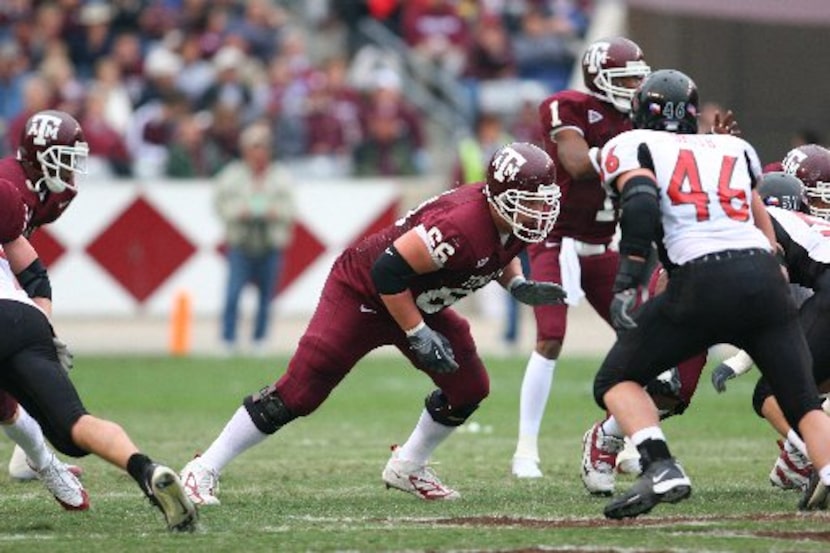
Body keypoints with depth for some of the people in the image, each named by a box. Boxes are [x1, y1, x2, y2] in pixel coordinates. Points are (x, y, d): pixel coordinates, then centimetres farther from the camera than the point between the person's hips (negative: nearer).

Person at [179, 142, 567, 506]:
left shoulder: (517, 223, -9)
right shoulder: (462, 226, -36)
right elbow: (389, 271, -33)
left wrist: (518, 285, -4)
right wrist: (418, 335, -26)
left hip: (417, 302, 9)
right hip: (362, 293, -9)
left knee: (469, 388, 4)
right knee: (299, 392, -12)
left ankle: (406, 469, 25)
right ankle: (203, 471, -3)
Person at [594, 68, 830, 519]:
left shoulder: (631, 147, 13)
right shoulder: (734, 149, 28)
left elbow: (641, 202, -7)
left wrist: (626, 282, -13)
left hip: (704, 282, -4)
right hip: (764, 275, 4)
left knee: (616, 380, 12)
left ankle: (660, 470, -13)